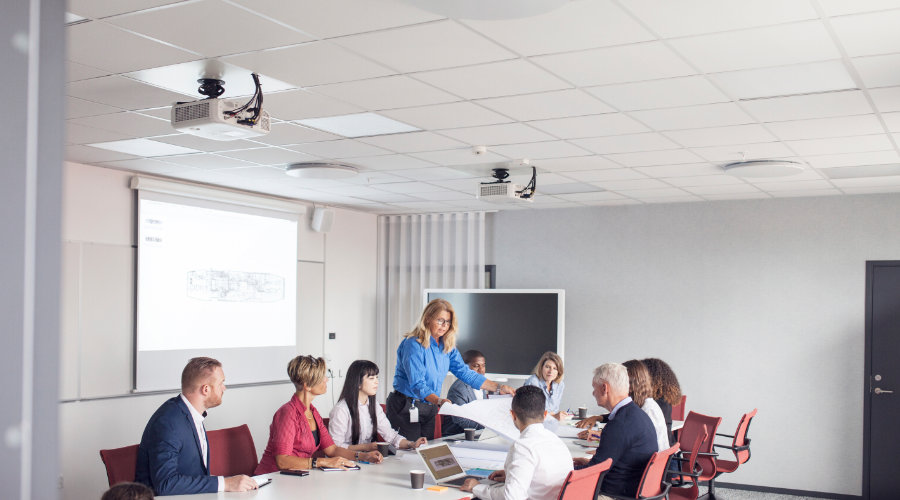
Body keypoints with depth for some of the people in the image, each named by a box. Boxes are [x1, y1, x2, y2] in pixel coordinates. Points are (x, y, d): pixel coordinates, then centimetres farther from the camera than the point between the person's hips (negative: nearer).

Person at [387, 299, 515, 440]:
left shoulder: (447, 346, 5)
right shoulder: (413, 345, -18)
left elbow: (466, 373, 6)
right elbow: (417, 384, -26)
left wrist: (499, 388, -2)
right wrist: (438, 401, -43)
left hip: (429, 407, 7)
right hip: (406, 407, -7)